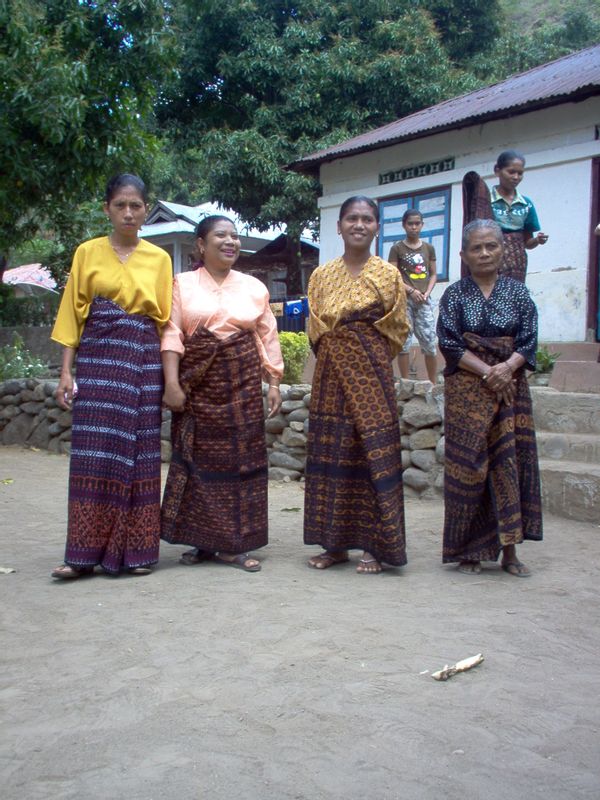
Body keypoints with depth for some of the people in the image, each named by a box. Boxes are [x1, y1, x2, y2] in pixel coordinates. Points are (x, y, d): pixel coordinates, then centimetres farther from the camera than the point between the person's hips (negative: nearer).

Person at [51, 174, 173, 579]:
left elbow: (165, 318, 8)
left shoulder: (159, 258, 9)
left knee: (138, 452, 1)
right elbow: (73, 313, 5)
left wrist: (169, 375, 0)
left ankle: (136, 550, 9)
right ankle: (86, 553, 0)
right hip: (97, 358, 0)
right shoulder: (88, 252, 7)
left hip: (143, 362, 1)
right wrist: (66, 370, -2)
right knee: (94, 454, -5)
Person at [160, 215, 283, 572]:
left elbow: (268, 337, 11)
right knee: (199, 460, 1)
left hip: (243, 386, 2)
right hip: (198, 385, -1)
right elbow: (172, 335, -4)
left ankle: (234, 544, 9)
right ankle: (203, 541, 13)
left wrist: (274, 383, 4)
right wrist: (172, 383, -13)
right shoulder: (183, 284, 4)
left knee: (241, 460, 0)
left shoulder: (254, 287, 10)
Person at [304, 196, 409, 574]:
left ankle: (374, 546, 4)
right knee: (331, 455, 3)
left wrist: (368, 356, 6)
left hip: (371, 373, -3)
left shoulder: (388, 274, 3)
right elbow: (317, 329, 14)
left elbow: (398, 330, 7)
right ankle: (335, 543, 12)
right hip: (331, 374, 3)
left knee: (374, 454, -4)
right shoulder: (322, 275, 10)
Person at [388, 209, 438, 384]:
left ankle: (434, 383, 8)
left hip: (423, 300, 3)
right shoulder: (397, 248, 1)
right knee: (404, 341, -2)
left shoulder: (429, 248, 11)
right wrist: (411, 291, -14)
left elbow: (433, 274, 12)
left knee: (429, 342, 0)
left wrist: (427, 293, -5)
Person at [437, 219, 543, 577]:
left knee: (511, 462, 0)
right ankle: (469, 549, 7)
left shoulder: (517, 292, 8)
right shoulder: (455, 294, 3)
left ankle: (509, 550, 8)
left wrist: (507, 368, -17)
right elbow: (449, 342, -5)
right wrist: (487, 371, -15)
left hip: (510, 386, 2)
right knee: (469, 464, -2)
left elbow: (529, 341, 2)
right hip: (467, 389, -1)